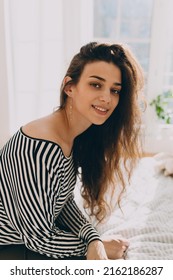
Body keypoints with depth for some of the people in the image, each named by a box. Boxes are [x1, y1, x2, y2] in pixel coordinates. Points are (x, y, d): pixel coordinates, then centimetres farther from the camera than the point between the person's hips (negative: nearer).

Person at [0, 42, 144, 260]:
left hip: (36, 238, 7)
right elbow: (40, 237, -23)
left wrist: (94, 241, -14)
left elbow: (64, 201, 1)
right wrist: (94, 244, -10)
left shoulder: (76, 136, -5)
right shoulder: (41, 148, -32)